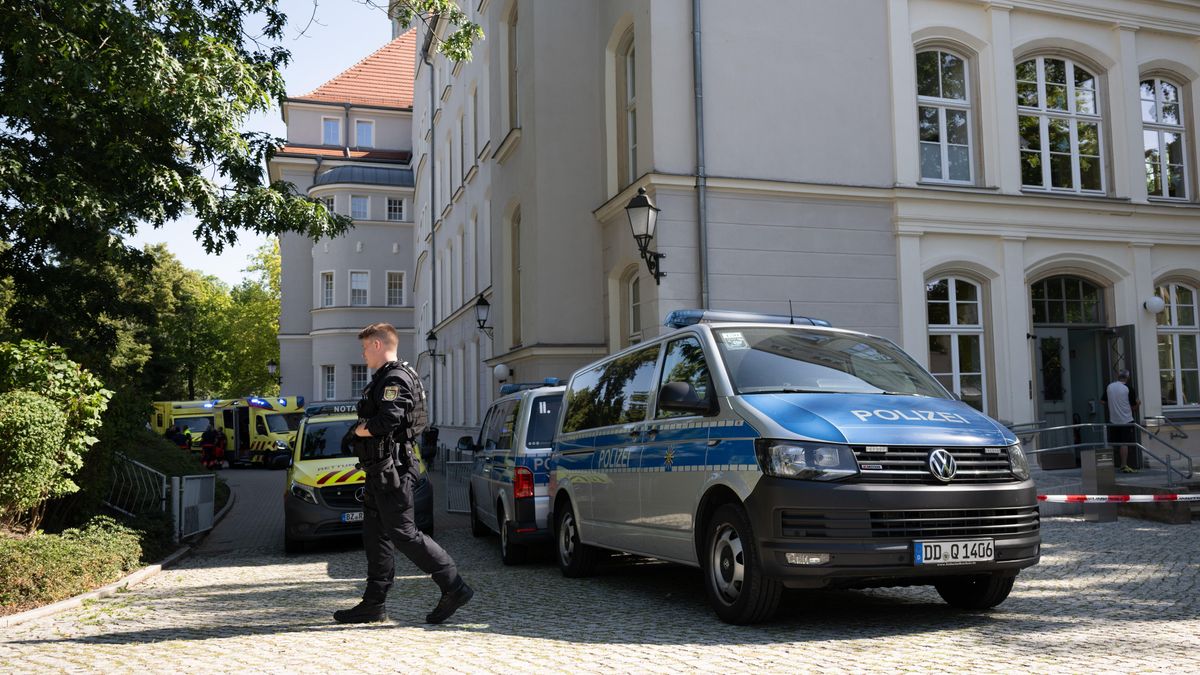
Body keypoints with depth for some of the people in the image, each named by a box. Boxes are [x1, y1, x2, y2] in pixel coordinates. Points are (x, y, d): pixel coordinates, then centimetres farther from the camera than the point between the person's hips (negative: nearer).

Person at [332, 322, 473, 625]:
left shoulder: (395, 379, -13)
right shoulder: (382, 380, 21)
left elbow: (387, 422, -24)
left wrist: (359, 430, -8)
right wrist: (363, 429, 1)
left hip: (392, 471, -11)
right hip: (379, 472, 11)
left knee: (403, 534, -9)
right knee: (376, 536, 11)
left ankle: (454, 586, -4)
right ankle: (373, 605, 17)